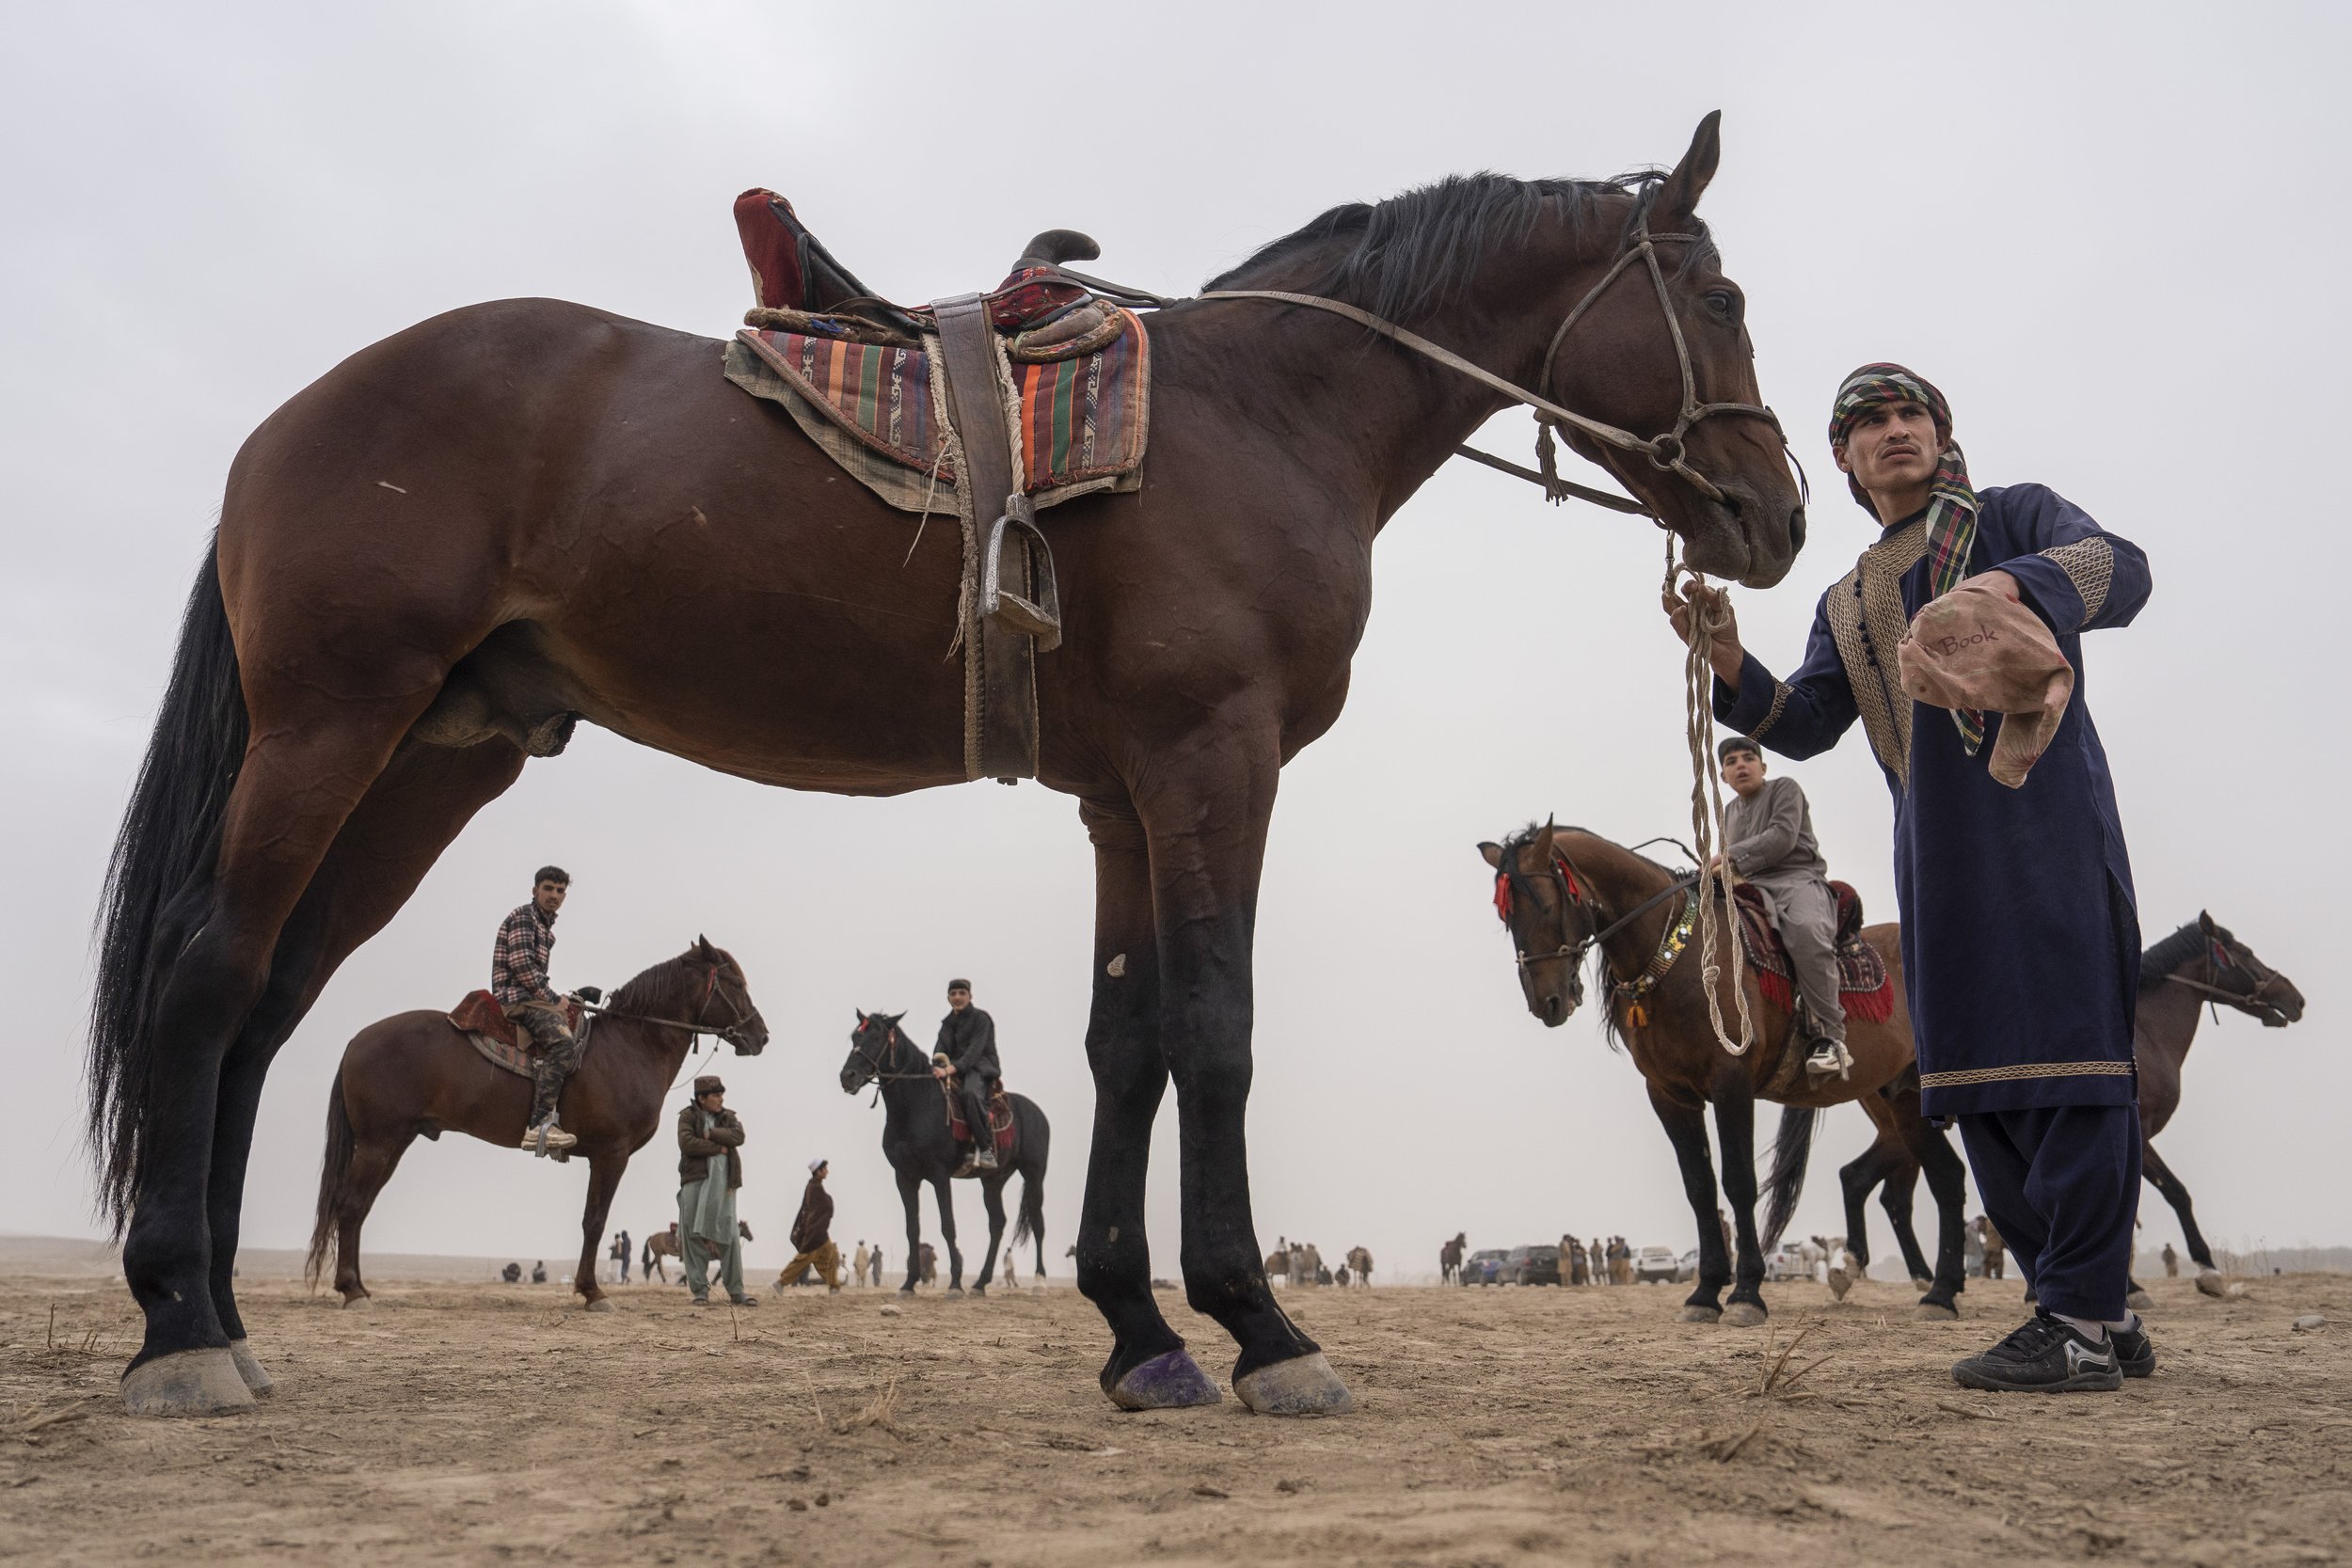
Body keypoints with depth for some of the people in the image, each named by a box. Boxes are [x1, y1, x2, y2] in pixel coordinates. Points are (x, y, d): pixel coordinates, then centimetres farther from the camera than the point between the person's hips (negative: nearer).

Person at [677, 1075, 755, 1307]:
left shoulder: (728, 1117, 16)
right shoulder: (688, 1116, 4)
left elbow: (738, 1137, -3)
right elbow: (686, 1143, -12)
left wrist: (710, 1133, -9)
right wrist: (719, 1148, -8)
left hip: (723, 1182, 3)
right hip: (695, 1180, -2)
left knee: (729, 1234, -1)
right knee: (693, 1235, -3)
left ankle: (736, 1291, 2)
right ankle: (700, 1291, 3)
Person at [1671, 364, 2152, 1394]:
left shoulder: (2017, 516, 11)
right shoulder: (1847, 604, 25)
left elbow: (2120, 570, -10)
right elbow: (1802, 725, 13)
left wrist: (2011, 586, -31)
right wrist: (1726, 658, -6)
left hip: (2045, 816, -6)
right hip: (1937, 855, 6)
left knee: (2065, 1049, -11)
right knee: (1978, 1078, 5)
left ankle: (2081, 1323, -8)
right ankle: (2104, 1314, 15)